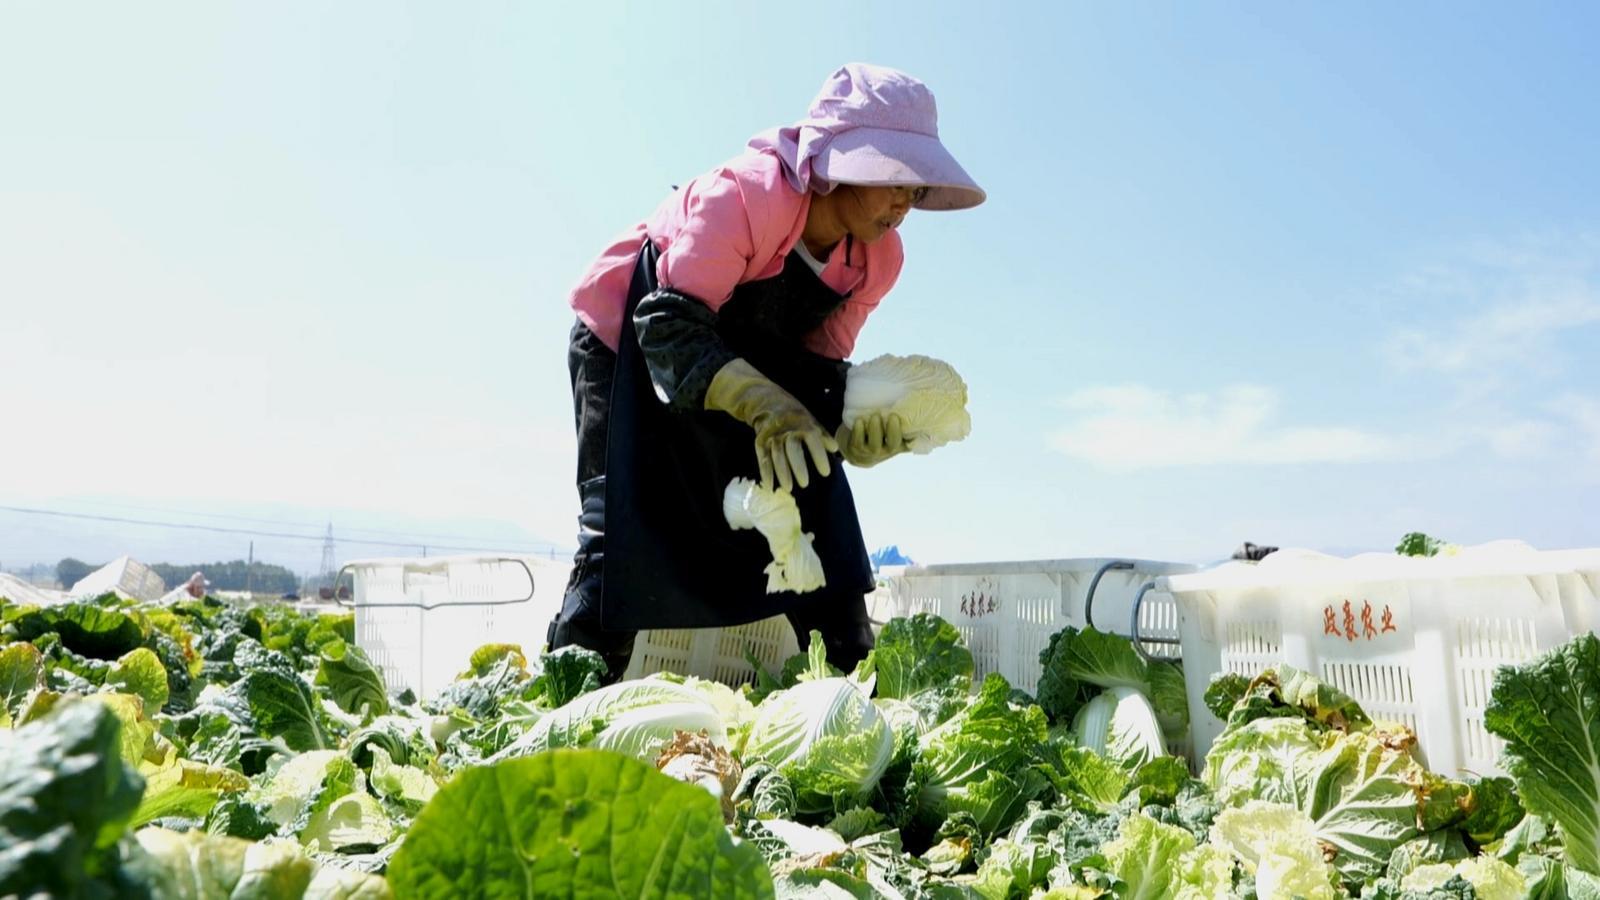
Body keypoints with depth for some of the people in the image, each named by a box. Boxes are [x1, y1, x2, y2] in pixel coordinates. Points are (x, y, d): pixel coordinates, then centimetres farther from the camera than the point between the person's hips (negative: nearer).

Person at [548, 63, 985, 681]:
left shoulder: (879, 257, -12)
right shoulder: (744, 194, -33)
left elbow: (818, 363, -6)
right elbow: (670, 327, -36)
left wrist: (855, 423, -28)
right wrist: (763, 404, -51)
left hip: (750, 360, 6)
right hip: (631, 341, -6)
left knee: (818, 519, -4)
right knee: (625, 534, -14)